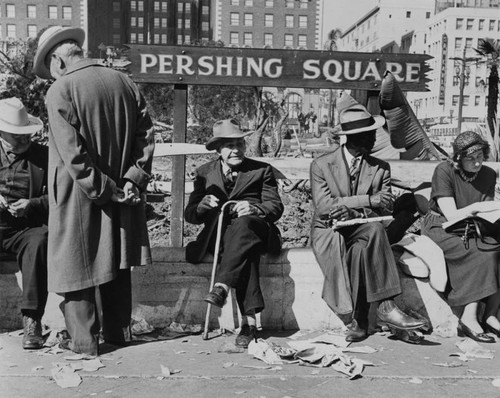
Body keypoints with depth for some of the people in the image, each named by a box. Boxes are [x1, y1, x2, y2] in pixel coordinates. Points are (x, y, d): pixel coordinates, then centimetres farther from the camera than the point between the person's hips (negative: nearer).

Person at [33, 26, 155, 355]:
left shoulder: (60, 91, -13)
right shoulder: (124, 82, 3)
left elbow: (73, 153, -19)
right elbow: (146, 135, 1)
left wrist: (105, 190, -14)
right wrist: (132, 180, -3)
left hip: (79, 196, -5)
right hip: (121, 194, 5)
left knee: (78, 264, 8)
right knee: (117, 261, 15)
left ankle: (84, 340, 15)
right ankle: (119, 332, 26)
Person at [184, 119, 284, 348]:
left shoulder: (261, 170, 14)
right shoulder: (205, 173, 17)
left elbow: (276, 207, 4)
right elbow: (190, 214, 9)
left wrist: (254, 208, -20)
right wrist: (203, 206, -16)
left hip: (254, 229, -1)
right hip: (218, 233, 1)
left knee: (242, 225, -38)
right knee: (246, 253, -35)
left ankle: (221, 287, -49)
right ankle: (249, 319, -41)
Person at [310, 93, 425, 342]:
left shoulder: (380, 168, 9)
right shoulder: (321, 165, 1)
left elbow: (385, 206, -4)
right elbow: (324, 206, -11)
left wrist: (346, 206, -19)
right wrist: (369, 201, -17)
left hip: (361, 231, 2)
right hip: (327, 231, -2)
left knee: (375, 229, -35)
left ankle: (355, 319, -32)